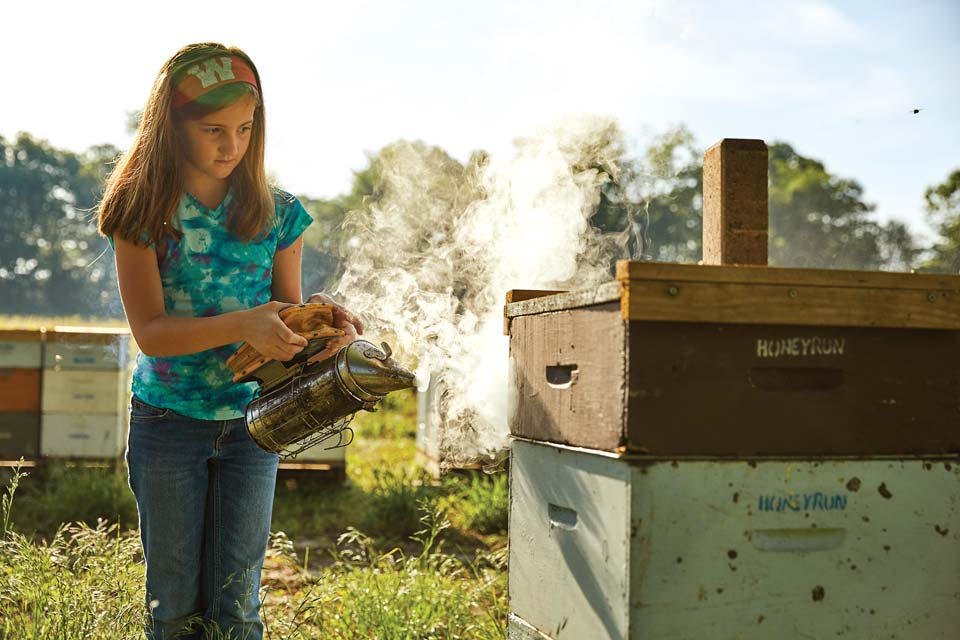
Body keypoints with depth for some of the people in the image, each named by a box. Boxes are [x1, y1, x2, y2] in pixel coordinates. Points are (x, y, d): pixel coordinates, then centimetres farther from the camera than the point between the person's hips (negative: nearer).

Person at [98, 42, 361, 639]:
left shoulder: (277, 213, -1)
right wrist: (243, 325, -31)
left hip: (252, 424, 1)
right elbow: (150, 332, -15)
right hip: (168, 425, -1)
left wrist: (323, 318, -18)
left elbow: (288, 316, 5)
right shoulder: (143, 213, -6)